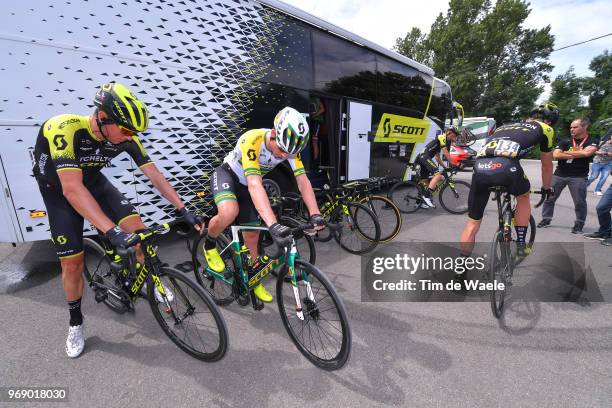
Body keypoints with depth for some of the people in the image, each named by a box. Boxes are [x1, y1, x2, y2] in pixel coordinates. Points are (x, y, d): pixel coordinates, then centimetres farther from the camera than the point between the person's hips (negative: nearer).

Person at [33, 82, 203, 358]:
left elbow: (155, 175, -18)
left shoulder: (126, 137, -22)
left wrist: (184, 210, -24)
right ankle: (75, 322, 22)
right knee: (72, 262, -3)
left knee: (137, 227, -20)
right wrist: (112, 231, -50)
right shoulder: (64, 129, -36)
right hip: (59, 191, -2)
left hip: (94, 182, 3)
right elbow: (72, 189, -43)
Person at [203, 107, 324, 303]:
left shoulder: (289, 146, -20)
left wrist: (315, 214, -37)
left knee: (252, 236, 5)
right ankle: (210, 245, -2)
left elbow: (303, 180, -24)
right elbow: (255, 185, -47)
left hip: (246, 185, 5)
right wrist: (273, 225, -57)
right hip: (226, 175, -4)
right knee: (229, 212, -36)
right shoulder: (252, 141, -37)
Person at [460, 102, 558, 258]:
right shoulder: (544, 129, 28)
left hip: (480, 167, 3)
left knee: (473, 223, 15)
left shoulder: (504, 126, 41)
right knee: (524, 196, 32)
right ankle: (520, 245, 35)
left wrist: (496, 184, 60)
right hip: (505, 166, -3)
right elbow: (547, 166, 37)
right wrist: (546, 188, 55)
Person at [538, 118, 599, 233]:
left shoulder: (593, 141, 3)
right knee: (548, 197, 4)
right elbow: (555, 155, -9)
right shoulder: (565, 142, 7)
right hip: (559, 174, 2)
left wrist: (567, 152, -6)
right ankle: (546, 219, 16)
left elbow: (587, 152, -17)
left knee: (579, 202, 1)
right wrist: (576, 154, -10)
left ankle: (579, 223, 18)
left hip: (578, 176, -2)